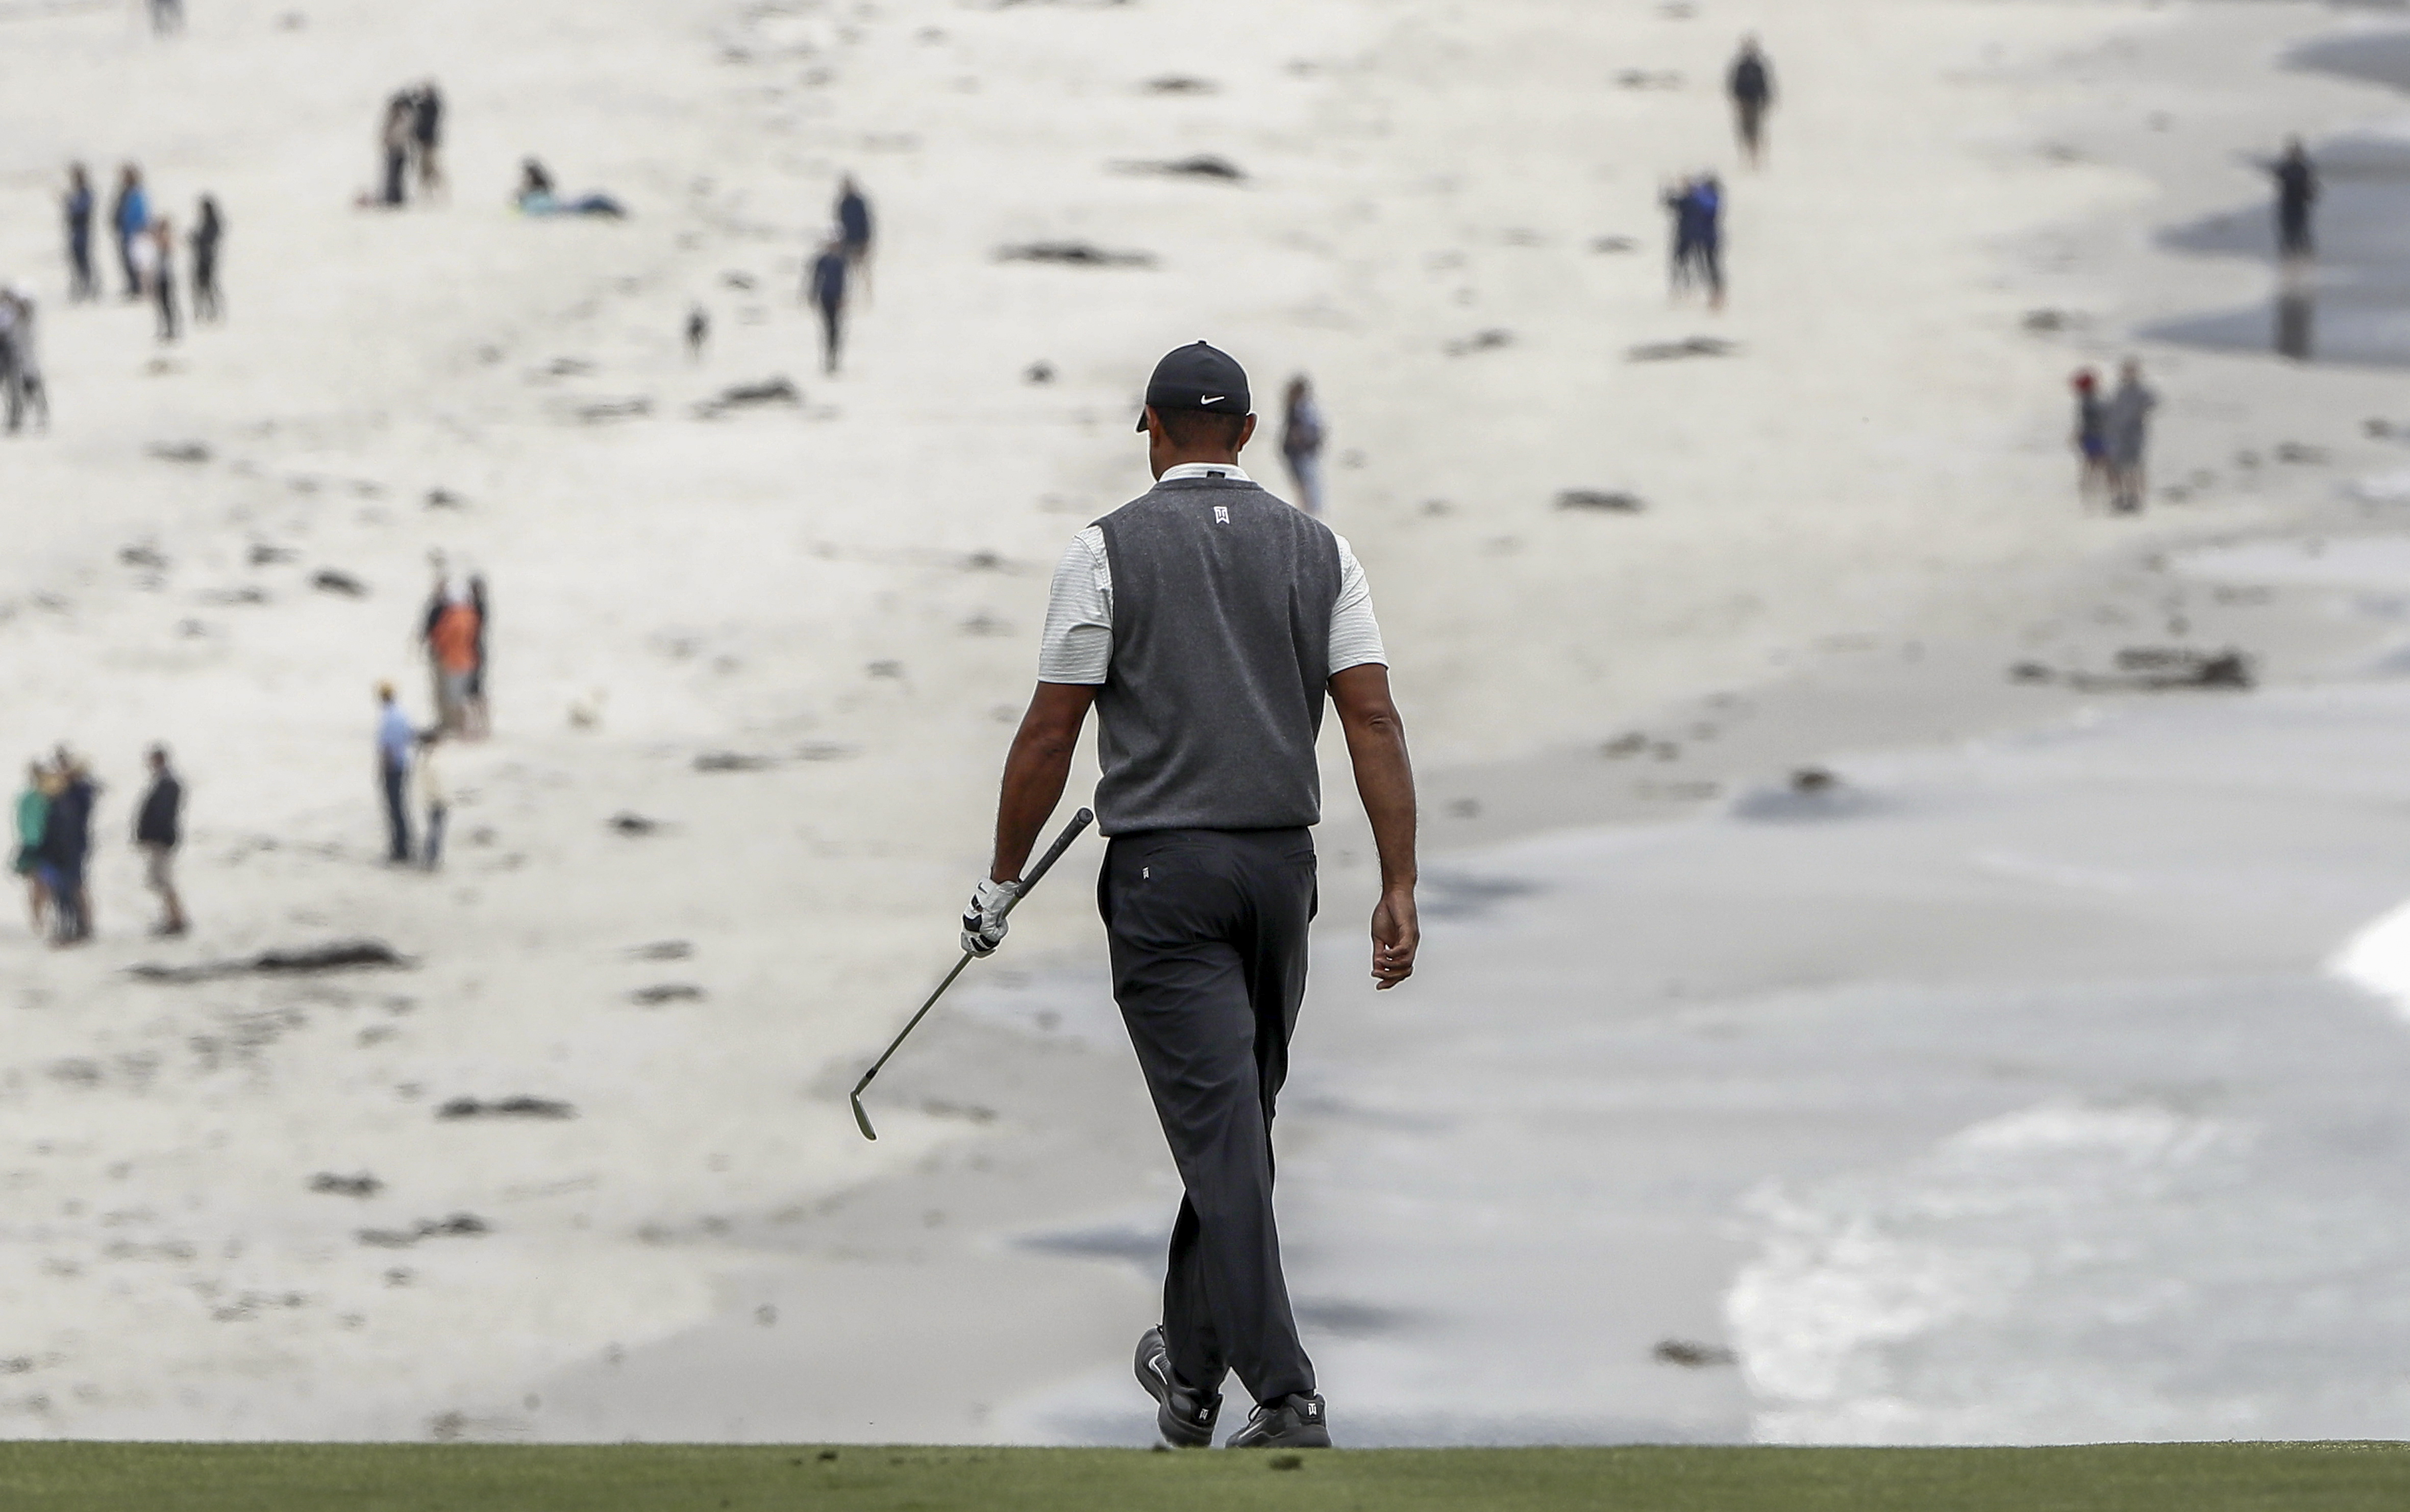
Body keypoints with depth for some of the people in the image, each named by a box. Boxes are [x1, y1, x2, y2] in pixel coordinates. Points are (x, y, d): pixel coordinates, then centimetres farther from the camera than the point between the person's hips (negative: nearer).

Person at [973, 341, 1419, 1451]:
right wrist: (1400, 890, -2)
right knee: (1237, 1125, 18)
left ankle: (1285, 1400, -18)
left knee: (1222, 1138, -9)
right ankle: (1193, 1370, 30)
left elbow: (1050, 735, -4)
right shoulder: (1317, 551, 6)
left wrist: (1001, 883, 7)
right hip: (1281, 862, 4)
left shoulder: (1110, 551, -5)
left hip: (1162, 871, -4)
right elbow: (1373, 719, -2)